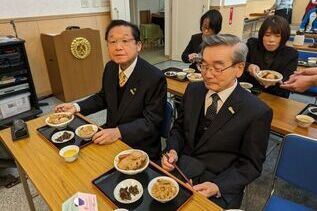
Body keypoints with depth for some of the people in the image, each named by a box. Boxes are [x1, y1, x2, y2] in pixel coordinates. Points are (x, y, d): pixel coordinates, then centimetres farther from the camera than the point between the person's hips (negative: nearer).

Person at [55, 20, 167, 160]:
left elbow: (151, 122, -20)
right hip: (110, 138, 7)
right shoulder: (110, 68, -1)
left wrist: (118, 132, -30)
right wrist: (77, 107, 2)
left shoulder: (155, 78, -21)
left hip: (139, 148, -6)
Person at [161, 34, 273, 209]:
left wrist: (217, 187, -19)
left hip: (218, 186, -3)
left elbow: (250, 164, -7)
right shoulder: (193, 90, -1)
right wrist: (172, 151, -9)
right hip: (178, 168, 3)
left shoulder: (257, 112, -14)